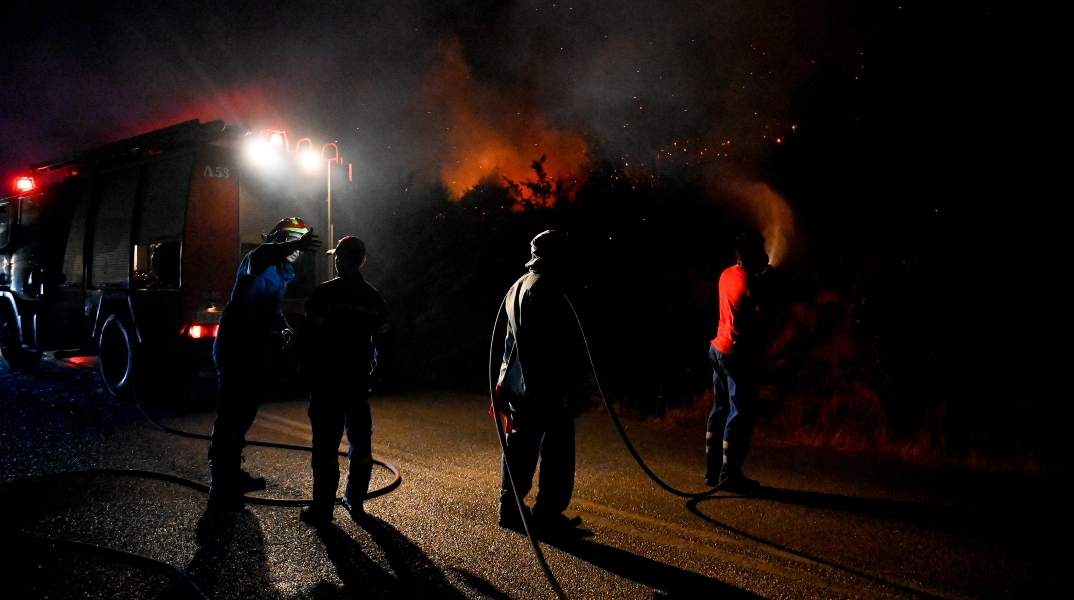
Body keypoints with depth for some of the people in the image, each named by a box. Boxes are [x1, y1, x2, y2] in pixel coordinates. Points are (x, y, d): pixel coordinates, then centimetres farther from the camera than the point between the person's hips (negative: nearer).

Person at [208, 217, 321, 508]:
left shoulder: (282, 272, 17)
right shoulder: (260, 261, -12)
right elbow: (257, 258, -39)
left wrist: (282, 327, 6)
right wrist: (294, 245, -57)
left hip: (255, 350, 10)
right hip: (236, 347, -10)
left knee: (244, 413, 18)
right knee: (231, 413, -7)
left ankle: (232, 473, 31)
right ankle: (220, 487, 0)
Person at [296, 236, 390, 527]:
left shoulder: (324, 293, -9)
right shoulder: (374, 298, 6)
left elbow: (307, 336, -11)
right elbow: (381, 341, 11)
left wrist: (306, 369, 1)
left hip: (327, 380, -4)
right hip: (359, 380, 5)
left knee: (326, 443, -1)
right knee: (360, 440, 12)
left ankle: (323, 508, 3)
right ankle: (355, 502, 19)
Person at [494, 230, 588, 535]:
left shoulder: (519, 286, 15)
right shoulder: (546, 290, -16)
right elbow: (559, 346, -21)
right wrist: (571, 387, -18)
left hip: (518, 385, 10)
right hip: (547, 389, -10)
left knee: (521, 446, 15)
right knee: (556, 451, -1)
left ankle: (510, 507, 23)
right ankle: (548, 514, 4)